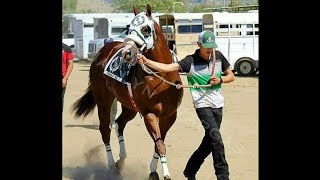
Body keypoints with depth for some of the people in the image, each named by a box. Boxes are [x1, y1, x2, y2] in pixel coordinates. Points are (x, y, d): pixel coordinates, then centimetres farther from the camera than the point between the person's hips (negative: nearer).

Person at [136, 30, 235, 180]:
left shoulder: (218, 56, 4)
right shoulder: (191, 61, -9)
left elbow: (231, 76, 13)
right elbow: (167, 68, -18)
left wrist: (220, 80, -8)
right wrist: (146, 61, -30)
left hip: (218, 105, 5)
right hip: (203, 104, -5)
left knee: (209, 142, 11)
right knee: (216, 138, -19)